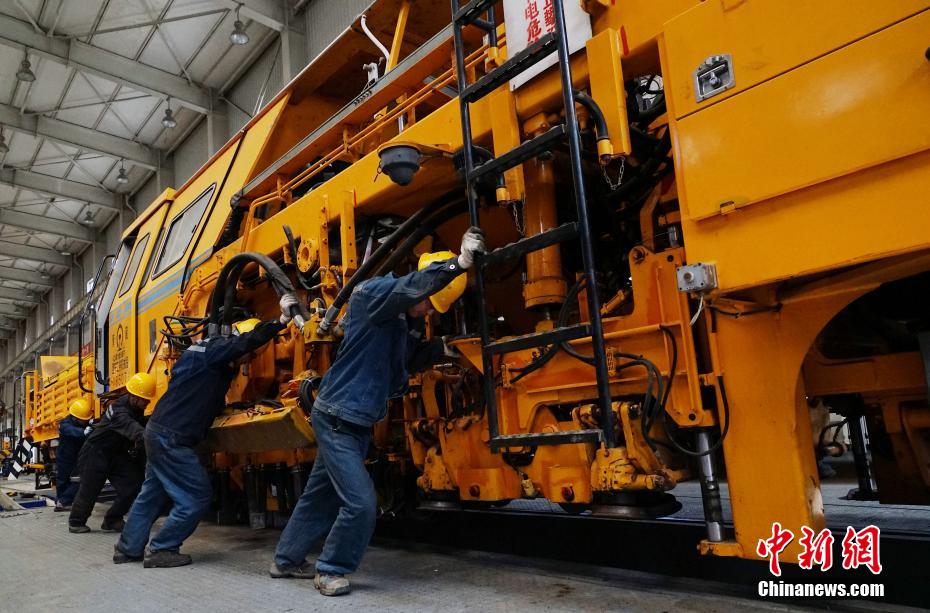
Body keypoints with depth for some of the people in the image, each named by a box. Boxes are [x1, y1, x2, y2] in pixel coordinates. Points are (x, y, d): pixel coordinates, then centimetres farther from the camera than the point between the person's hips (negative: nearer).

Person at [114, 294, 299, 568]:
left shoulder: (215, 359, 14)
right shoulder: (213, 349, -15)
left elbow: (213, 402, 18)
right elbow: (246, 340, -33)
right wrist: (281, 321, -35)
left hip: (159, 433, 10)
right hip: (171, 439, -10)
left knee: (153, 493, 21)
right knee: (196, 496, -2)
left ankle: (128, 548, 32)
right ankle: (161, 550, 7)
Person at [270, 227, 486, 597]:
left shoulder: (406, 320, 8)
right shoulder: (372, 293, -16)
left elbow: (400, 365, 15)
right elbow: (409, 287, -37)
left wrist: (437, 348, 5)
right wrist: (458, 263, -46)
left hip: (359, 422, 9)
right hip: (336, 418, -9)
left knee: (322, 495, 20)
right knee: (360, 503, -9)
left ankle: (287, 560, 36)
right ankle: (330, 570, 13)